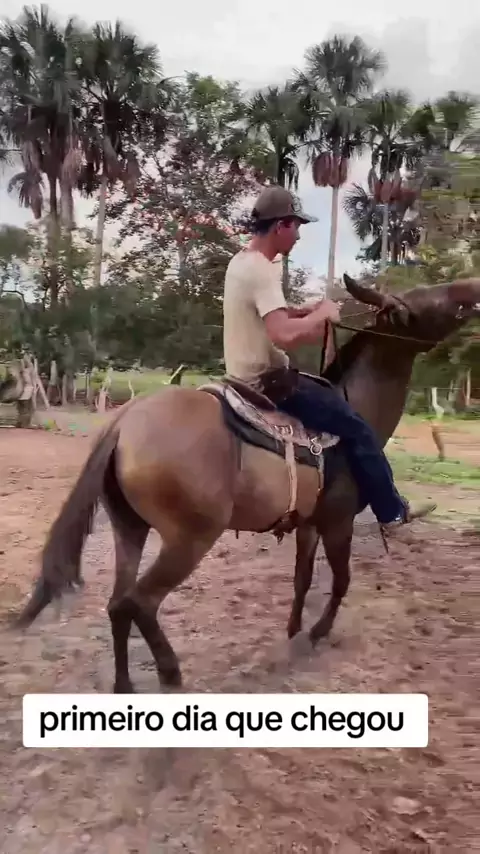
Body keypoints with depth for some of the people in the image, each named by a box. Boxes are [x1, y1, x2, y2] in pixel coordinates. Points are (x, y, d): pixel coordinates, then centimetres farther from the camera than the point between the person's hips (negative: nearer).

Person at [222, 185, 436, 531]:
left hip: (248, 378, 11)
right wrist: (322, 313, -18)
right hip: (266, 382, -10)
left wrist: (307, 311, 8)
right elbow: (285, 335, -35)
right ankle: (392, 510, 11)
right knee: (355, 425, -3)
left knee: (329, 395, 25)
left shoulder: (242, 262, 9)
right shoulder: (262, 270, -23)